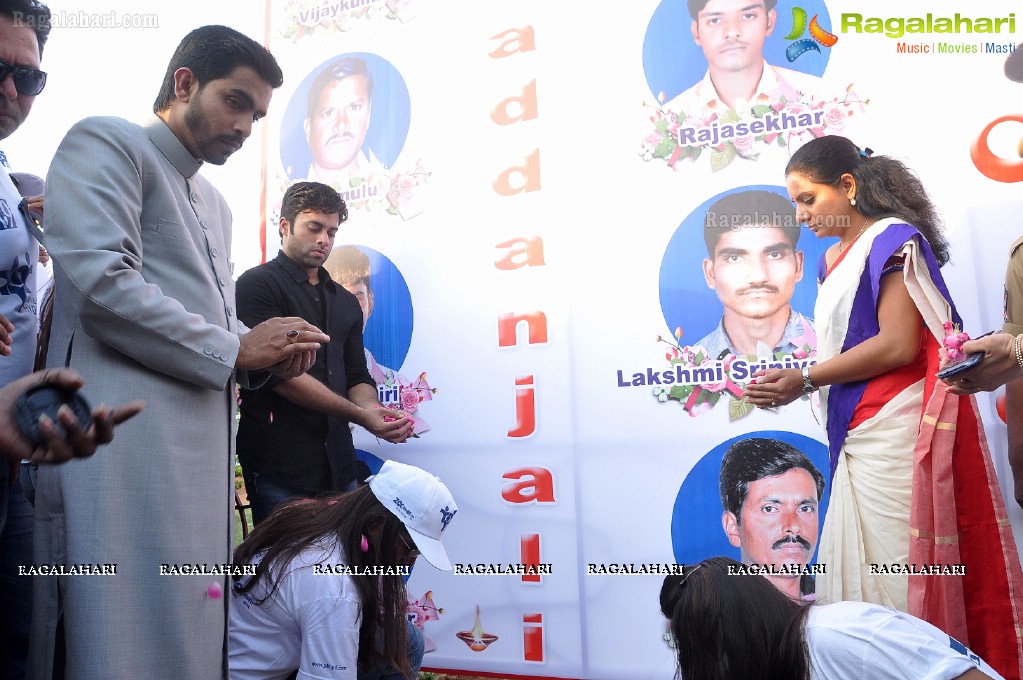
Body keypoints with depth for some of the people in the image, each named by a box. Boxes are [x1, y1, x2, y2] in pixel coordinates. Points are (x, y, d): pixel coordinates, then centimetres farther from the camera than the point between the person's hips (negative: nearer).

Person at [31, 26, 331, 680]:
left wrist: (272, 349, 5)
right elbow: (103, 284, -15)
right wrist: (233, 351, -8)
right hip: (127, 436, -8)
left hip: (204, 446, 8)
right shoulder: (106, 143, 1)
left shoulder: (216, 205, 26)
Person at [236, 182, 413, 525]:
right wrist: (359, 414, -16)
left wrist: (377, 413, -8)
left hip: (338, 467, 6)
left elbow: (358, 378, 15)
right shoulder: (258, 284, -3)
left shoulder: (346, 301, 19)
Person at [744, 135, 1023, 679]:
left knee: (899, 570, -3)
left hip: (897, 429, -8)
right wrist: (787, 384, 4)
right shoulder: (834, 259, 18)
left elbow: (898, 345, -15)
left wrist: (806, 379, -12)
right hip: (856, 437, 8)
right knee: (861, 568, 8)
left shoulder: (892, 238, -5)